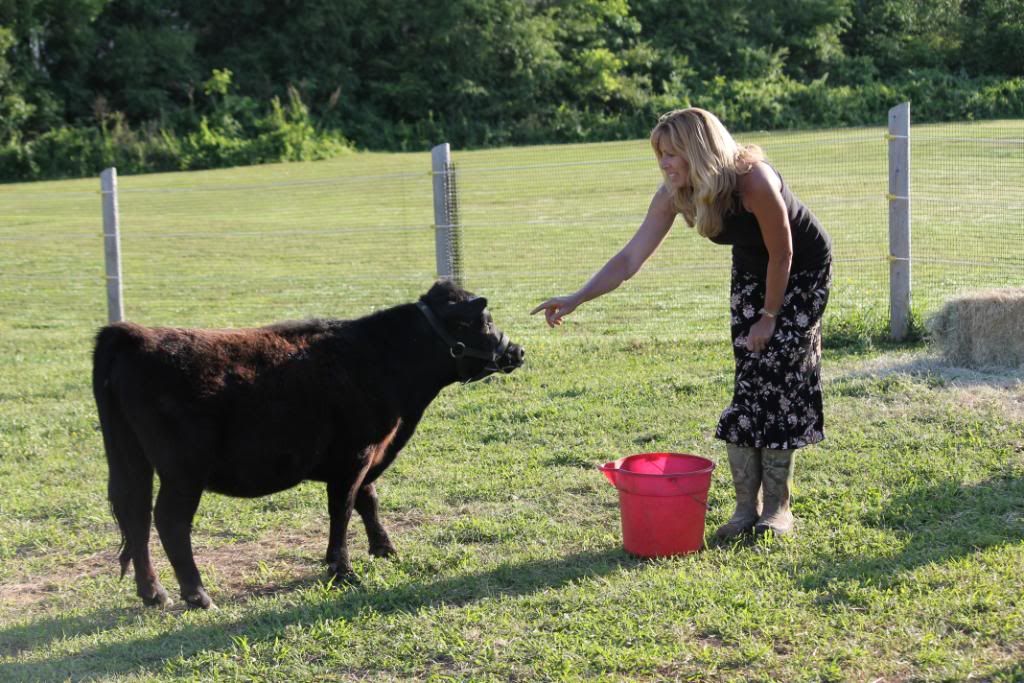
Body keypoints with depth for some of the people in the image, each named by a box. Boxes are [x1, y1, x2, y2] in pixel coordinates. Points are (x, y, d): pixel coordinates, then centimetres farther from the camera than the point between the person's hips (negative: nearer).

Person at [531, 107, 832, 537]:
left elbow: (782, 254, -25)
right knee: (748, 379, -2)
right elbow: (630, 259, -18)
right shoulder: (674, 194, -19)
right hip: (752, 270, 5)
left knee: (779, 371, -10)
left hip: (803, 268, -5)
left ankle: (777, 507, -1)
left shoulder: (754, 180, -36)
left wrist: (769, 317, -16)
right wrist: (577, 299, -27)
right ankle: (747, 506, 3)